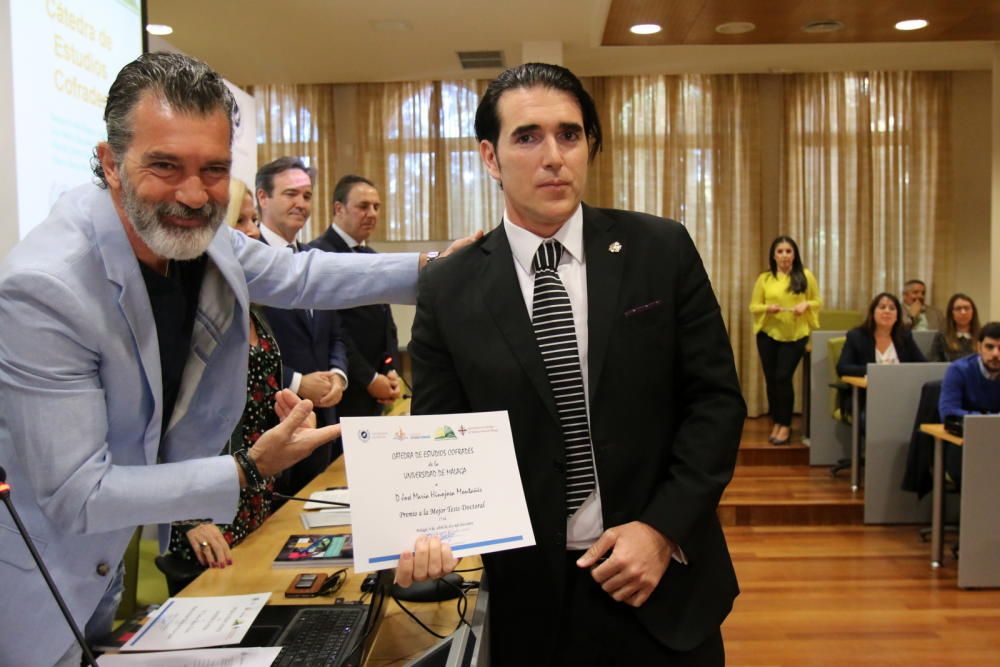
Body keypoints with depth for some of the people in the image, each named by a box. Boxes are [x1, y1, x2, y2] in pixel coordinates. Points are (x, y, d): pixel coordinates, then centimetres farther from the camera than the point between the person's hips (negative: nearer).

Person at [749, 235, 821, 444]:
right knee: (771, 379, 6)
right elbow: (753, 306, 5)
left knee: (783, 377, -10)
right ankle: (776, 423, 21)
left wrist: (806, 304, -13)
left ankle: (786, 426, 1)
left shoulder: (805, 276, 2)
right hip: (768, 334, 2)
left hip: (795, 335, -2)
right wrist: (768, 308, -15)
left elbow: (818, 301, 8)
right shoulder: (764, 279, 3)